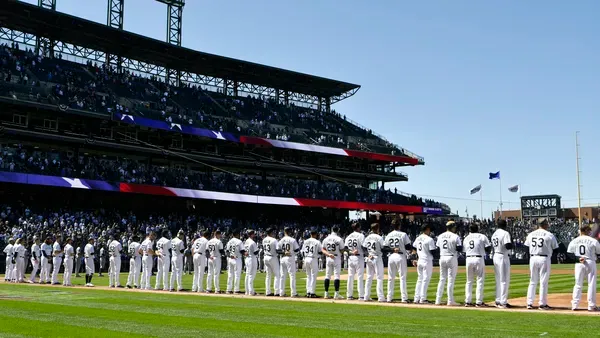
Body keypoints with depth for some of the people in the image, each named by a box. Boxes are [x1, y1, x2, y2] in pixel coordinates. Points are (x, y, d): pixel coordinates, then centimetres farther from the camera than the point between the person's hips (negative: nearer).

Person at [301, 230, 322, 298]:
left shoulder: (305, 241, 8)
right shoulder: (317, 242, -5)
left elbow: (302, 252, 8)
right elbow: (320, 251, -5)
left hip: (306, 259, 5)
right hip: (313, 259, -5)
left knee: (308, 276, 14)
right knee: (313, 276, 0)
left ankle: (308, 292, 12)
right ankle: (312, 293, -2)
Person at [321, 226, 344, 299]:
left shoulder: (326, 239, 3)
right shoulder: (339, 239, -10)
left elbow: (323, 250, 2)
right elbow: (342, 250, -7)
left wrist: (328, 254, -9)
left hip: (328, 258, 4)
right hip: (337, 258, -4)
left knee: (327, 276, 9)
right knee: (337, 276, -3)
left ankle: (326, 293, 11)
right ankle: (336, 294, -6)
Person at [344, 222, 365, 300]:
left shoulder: (348, 236, 11)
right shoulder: (361, 235, -6)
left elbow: (345, 248, 1)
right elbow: (363, 247, -13)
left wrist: (350, 252, -4)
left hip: (350, 258, 5)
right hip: (359, 257, -5)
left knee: (350, 276, 8)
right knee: (360, 277, -4)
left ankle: (349, 295, 10)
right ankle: (361, 296, -6)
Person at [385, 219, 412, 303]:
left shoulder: (389, 235, 6)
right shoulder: (403, 234, -5)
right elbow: (408, 247, -6)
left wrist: (392, 249, 1)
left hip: (391, 256, 4)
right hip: (400, 256, -4)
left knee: (391, 278, 10)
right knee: (402, 277, -1)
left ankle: (389, 297, 11)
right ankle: (404, 298, -5)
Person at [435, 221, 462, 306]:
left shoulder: (440, 236, 9)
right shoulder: (455, 236, -8)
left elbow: (437, 248, 9)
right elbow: (459, 249, -11)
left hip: (442, 258, 5)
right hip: (452, 258, -5)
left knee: (442, 279, 11)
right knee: (451, 280, -1)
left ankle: (438, 300, 9)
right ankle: (450, 301, -1)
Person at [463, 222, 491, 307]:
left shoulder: (466, 238, 12)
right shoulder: (482, 236, -1)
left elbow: (464, 250, 9)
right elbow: (488, 248, -5)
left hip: (469, 259, 4)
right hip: (479, 259, -4)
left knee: (469, 281, 12)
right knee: (480, 280, 2)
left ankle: (467, 301, 10)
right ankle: (479, 302, -1)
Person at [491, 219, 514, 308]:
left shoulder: (494, 234, 13)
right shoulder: (505, 233, -11)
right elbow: (508, 246, -20)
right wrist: (511, 242, -1)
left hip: (495, 256, 8)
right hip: (503, 257, -8)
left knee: (498, 280, 14)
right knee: (504, 280, -4)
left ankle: (498, 301, 17)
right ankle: (503, 302, -6)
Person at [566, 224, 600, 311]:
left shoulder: (574, 241, 3)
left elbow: (569, 253, -2)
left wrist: (578, 258, -9)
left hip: (578, 264, 3)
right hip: (590, 263, -2)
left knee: (578, 284, 9)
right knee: (591, 284, 4)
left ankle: (575, 305, 6)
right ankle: (591, 305, 5)